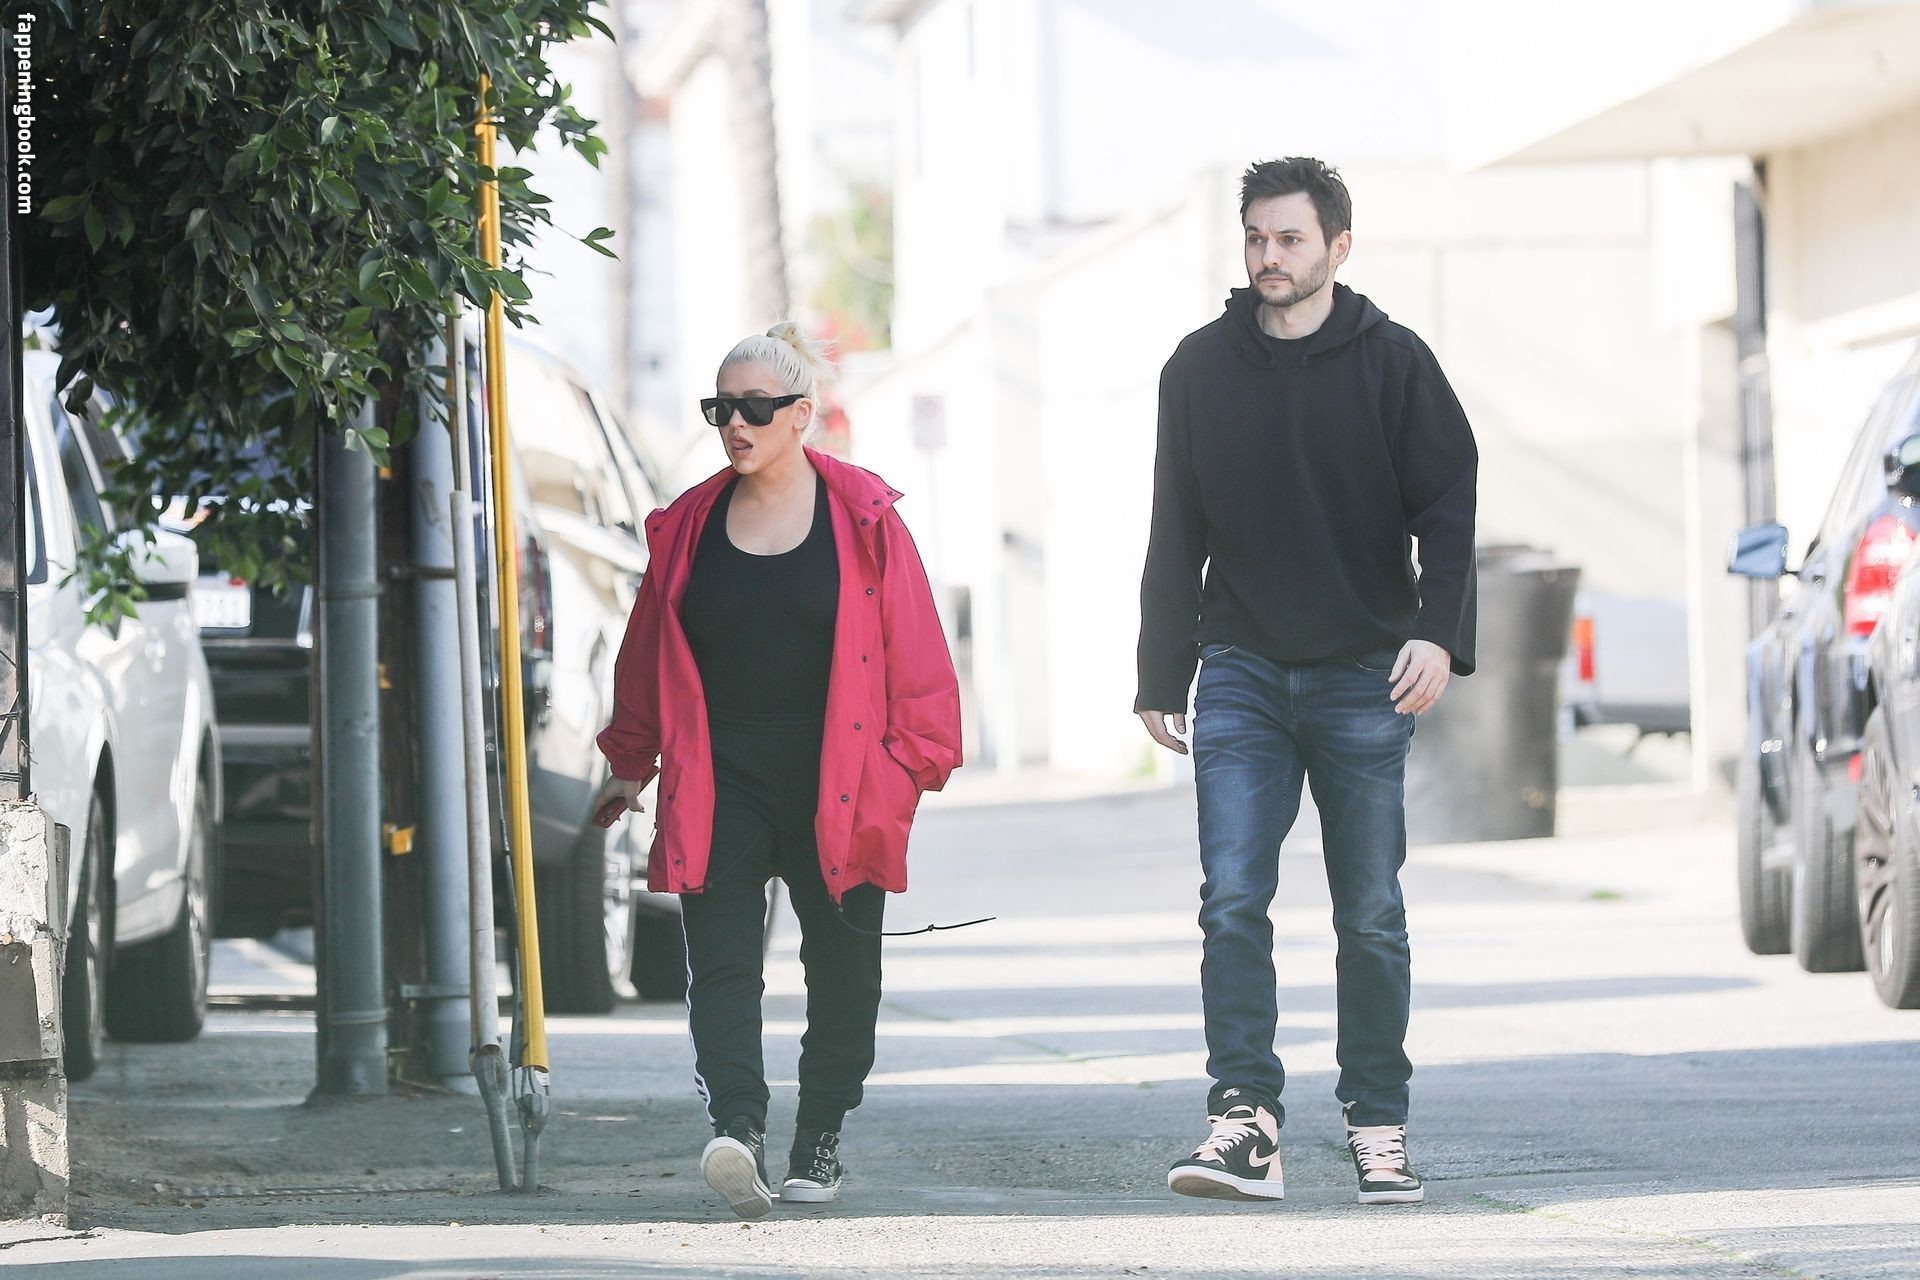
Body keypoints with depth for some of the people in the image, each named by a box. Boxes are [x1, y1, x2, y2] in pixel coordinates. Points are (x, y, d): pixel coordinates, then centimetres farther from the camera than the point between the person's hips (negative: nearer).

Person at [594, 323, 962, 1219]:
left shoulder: (861, 516, 0)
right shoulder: (690, 525, 8)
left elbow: (912, 648, -1)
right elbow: (648, 654, 16)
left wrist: (912, 759, -5)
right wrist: (632, 763, 19)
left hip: (835, 789, -2)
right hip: (719, 785, 2)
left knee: (841, 968, 6)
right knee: (722, 962, -14)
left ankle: (820, 1140, 19)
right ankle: (738, 1128, -25)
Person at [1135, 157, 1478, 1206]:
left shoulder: (1391, 361, 1)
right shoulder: (1201, 368, 8)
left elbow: (1450, 506, -1)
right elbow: (1176, 532, 13)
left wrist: (1438, 634, -16)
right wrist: (1161, 677, 10)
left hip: (1364, 679, -2)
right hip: (1241, 674, 2)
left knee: (1371, 916, 3)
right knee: (1231, 902, -11)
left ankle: (1377, 1125, 11)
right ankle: (1244, 1121, -14)